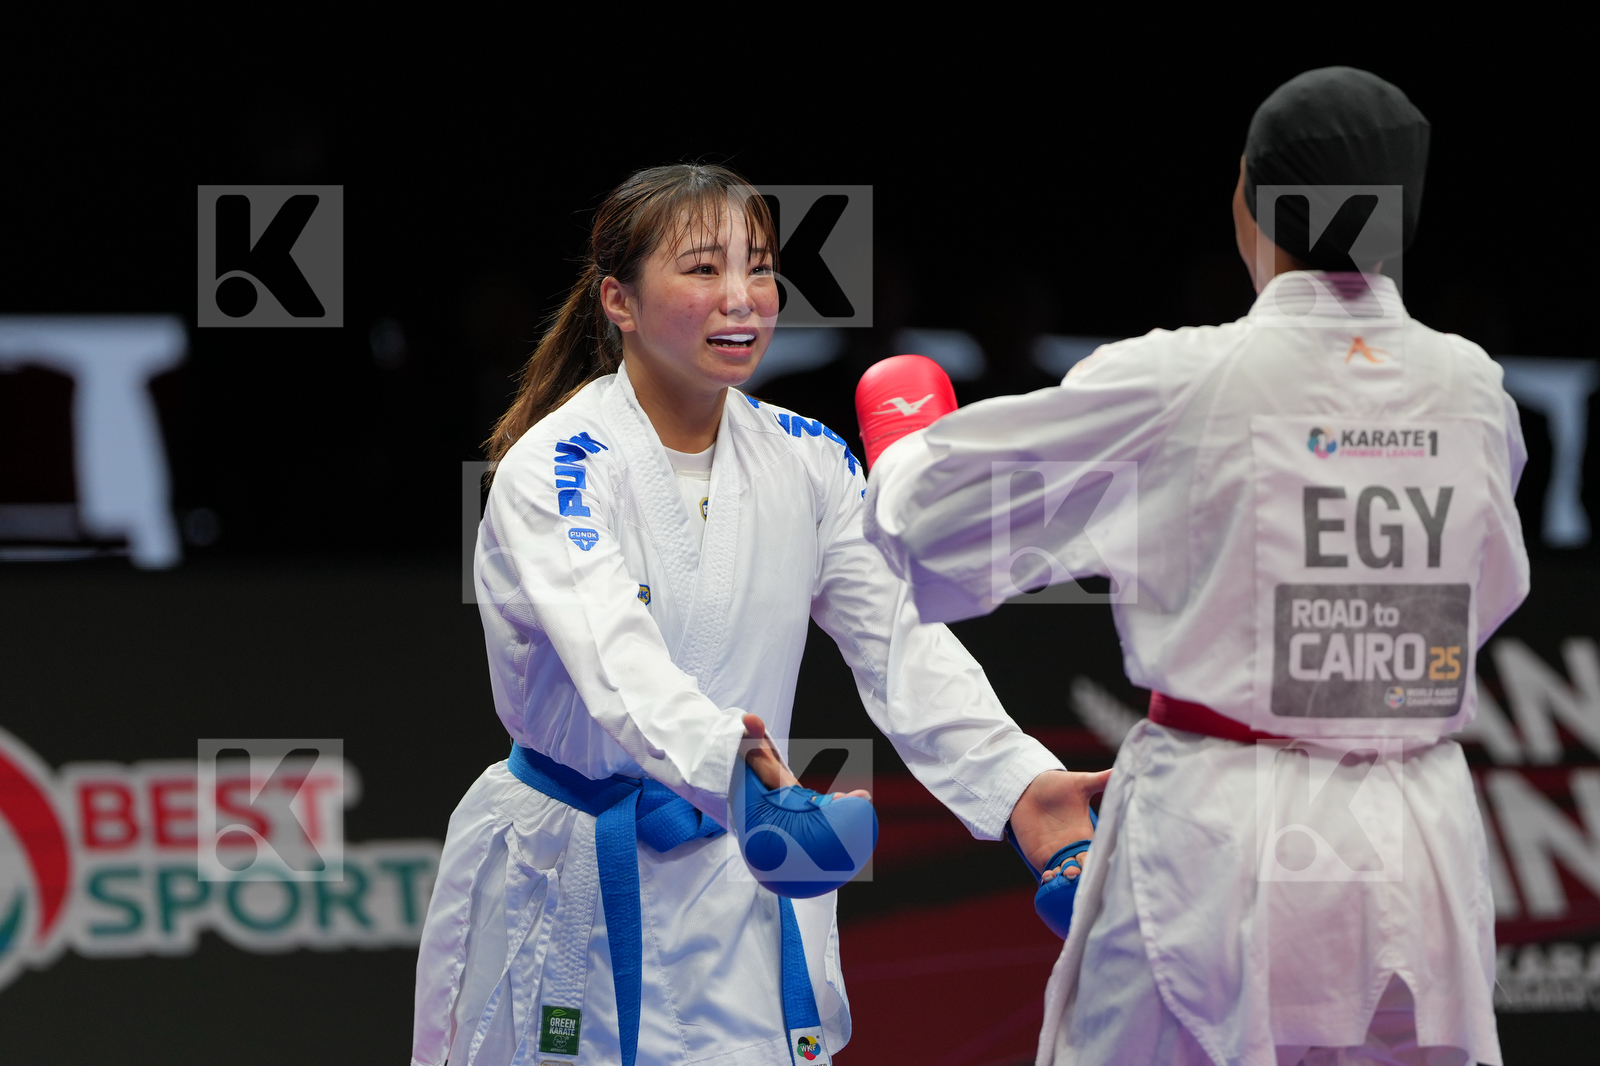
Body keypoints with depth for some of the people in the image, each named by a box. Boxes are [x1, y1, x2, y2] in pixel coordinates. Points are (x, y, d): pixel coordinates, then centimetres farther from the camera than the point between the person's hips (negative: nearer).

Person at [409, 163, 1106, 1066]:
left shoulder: (806, 461, 2)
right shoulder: (552, 471, -17)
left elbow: (901, 640, -7)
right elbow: (613, 656, -34)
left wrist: (1015, 778, -25)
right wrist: (722, 757, -55)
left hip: (743, 873, 4)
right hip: (569, 881, -4)